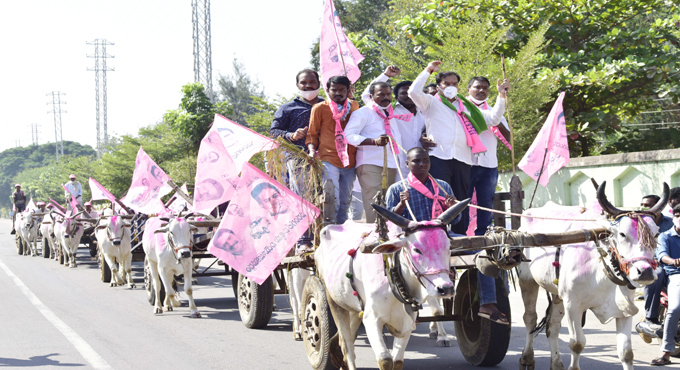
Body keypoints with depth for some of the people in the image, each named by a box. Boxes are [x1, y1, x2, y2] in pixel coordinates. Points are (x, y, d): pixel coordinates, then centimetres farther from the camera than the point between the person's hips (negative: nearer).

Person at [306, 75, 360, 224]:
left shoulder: (354, 107, 13)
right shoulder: (320, 108, 2)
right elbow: (312, 133, 6)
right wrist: (312, 149, -12)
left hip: (349, 162, 4)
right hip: (328, 160, -4)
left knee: (345, 202, 9)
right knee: (333, 202, -16)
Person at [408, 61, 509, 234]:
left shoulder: (466, 107, 26)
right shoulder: (432, 103, 14)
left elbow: (493, 119, 26)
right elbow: (413, 92, -5)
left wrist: (501, 96, 18)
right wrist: (428, 70, -1)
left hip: (462, 160, 4)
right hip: (439, 158, -4)